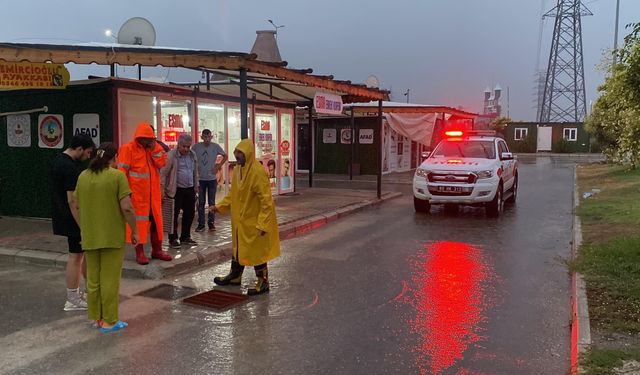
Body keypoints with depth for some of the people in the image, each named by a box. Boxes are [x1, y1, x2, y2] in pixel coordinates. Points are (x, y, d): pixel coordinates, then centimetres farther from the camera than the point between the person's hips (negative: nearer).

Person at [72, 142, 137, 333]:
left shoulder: (83, 176, 5)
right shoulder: (117, 176, -11)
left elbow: (77, 206, 10)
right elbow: (126, 207, -16)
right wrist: (134, 230, -6)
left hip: (89, 236, 5)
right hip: (112, 236, -5)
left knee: (93, 278, 15)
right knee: (110, 279, 3)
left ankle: (96, 317, 24)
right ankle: (109, 321, 10)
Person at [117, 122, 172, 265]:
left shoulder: (154, 148, 10)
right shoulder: (128, 149, -8)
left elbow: (162, 163, -2)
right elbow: (122, 171, -11)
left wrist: (154, 149, -11)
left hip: (153, 193, 6)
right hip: (136, 194, -5)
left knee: (156, 220, 10)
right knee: (138, 222, 3)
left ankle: (157, 250, 21)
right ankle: (139, 252, 11)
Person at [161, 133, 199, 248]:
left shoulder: (193, 155, 9)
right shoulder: (171, 155, -10)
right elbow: (164, 173, -11)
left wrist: (196, 186, 18)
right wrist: (163, 189, -12)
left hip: (190, 190, 6)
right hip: (176, 190, -6)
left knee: (189, 213, 11)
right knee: (174, 215, 0)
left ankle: (185, 237, 26)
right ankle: (173, 239, 10)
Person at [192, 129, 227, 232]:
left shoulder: (215, 146, -4)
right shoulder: (196, 146, -4)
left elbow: (225, 156, 8)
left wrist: (219, 166, 0)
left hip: (212, 179, 0)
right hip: (200, 179, 0)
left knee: (212, 202, 6)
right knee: (201, 203, 5)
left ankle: (211, 222, 16)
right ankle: (201, 224, 12)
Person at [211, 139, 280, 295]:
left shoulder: (258, 172, -22)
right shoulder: (237, 170, 4)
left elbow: (266, 200, -22)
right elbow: (232, 194, 16)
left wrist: (262, 223, -24)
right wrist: (219, 206, 6)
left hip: (253, 221, -8)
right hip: (240, 219, 8)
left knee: (256, 250, 2)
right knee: (238, 247, 20)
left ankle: (263, 282, 16)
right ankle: (235, 276, 37)